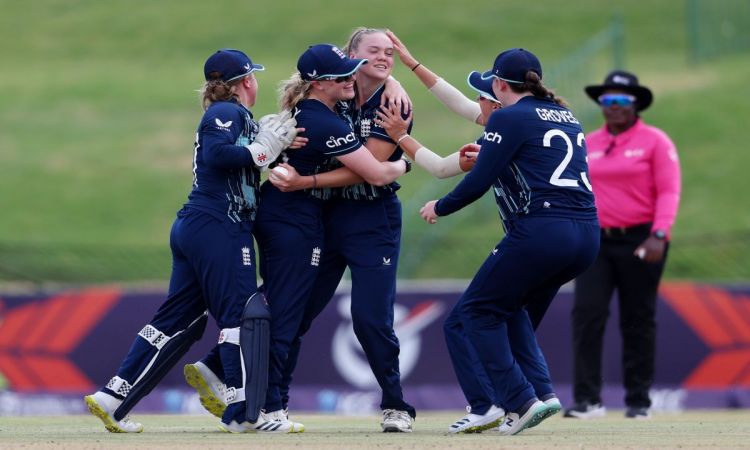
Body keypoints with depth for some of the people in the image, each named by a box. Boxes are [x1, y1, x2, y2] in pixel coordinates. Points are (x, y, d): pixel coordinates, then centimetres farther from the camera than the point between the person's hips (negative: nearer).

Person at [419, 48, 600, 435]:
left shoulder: (508, 118, -3)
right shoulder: (567, 117, 20)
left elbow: (479, 182, -6)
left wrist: (439, 207, 10)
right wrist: (490, 153, 42)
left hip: (540, 230, -8)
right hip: (587, 234, 8)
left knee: (478, 309, 7)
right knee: (510, 306, 25)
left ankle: (520, 401, -6)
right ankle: (539, 389, 10)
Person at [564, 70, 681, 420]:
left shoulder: (655, 141, -2)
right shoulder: (588, 144, 12)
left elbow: (669, 192, -8)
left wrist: (659, 236, -20)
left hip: (640, 242, -3)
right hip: (596, 242, 3)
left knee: (638, 321, 2)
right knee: (587, 313, -12)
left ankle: (639, 400, 13)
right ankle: (588, 400, -13)